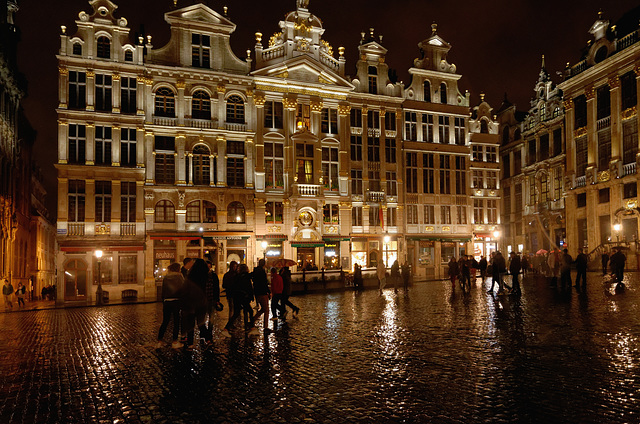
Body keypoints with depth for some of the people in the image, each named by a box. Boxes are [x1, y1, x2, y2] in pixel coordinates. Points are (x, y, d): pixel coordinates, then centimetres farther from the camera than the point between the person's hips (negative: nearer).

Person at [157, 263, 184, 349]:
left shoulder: (165, 278, 10)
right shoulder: (179, 276, -3)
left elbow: (163, 292, 13)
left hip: (166, 302, 4)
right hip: (176, 301, -4)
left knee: (165, 322, 12)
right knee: (176, 322, 4)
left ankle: (159, 341, 12)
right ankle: (175, 342, 6)